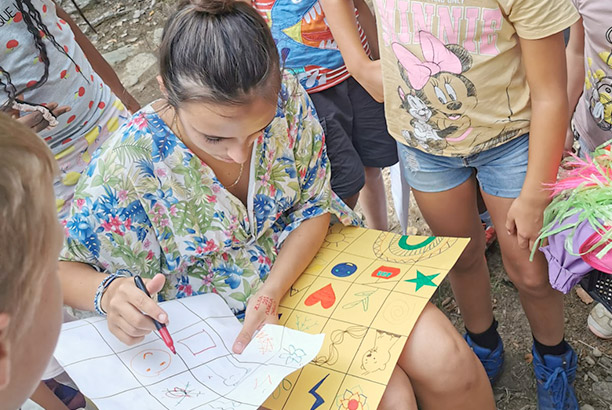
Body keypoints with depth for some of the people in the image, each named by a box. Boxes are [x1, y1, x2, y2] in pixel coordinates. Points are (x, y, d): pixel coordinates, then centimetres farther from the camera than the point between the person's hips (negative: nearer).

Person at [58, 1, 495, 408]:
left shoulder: (287, 97, -18)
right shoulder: (130, 164, -25)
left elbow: (314, 206, -6)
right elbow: (64, 267, -11)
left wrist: (272, 290, -20)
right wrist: (107, 292, -35)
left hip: (308, 257, 3)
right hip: (234, 320, -3)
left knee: (446, 360, -9)